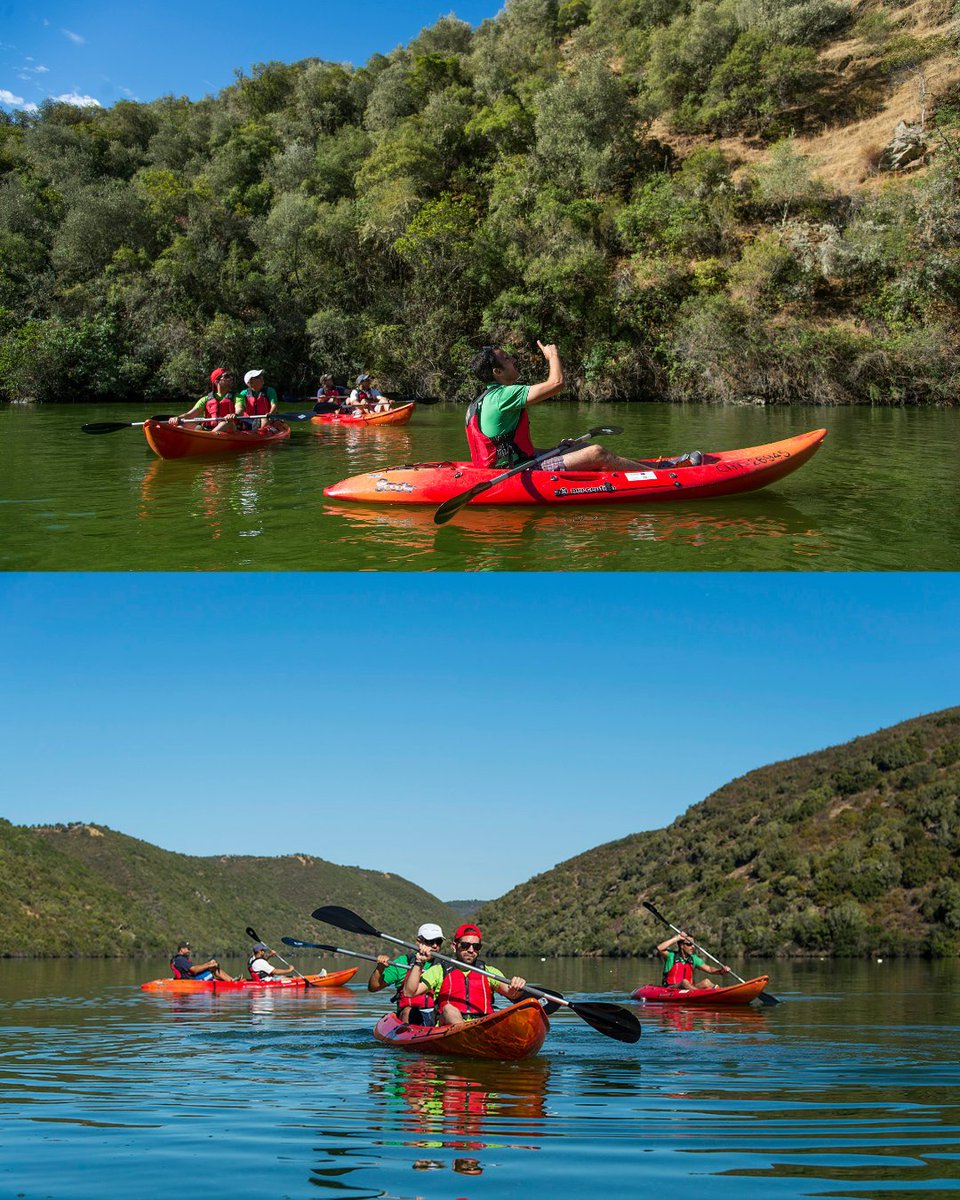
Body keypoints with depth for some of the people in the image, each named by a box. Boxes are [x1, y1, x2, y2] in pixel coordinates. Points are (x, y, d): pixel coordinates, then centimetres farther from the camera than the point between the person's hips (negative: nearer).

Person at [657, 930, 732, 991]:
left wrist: (721, 971, -17)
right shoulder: (671, 955, -4)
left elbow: (709, 969, 4)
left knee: (706, 982, -19)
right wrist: (676, 938, -19)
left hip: (689, 989, 6)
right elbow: (659, 948, -23)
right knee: (684, 982, -35)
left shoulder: (693, 959, 12)